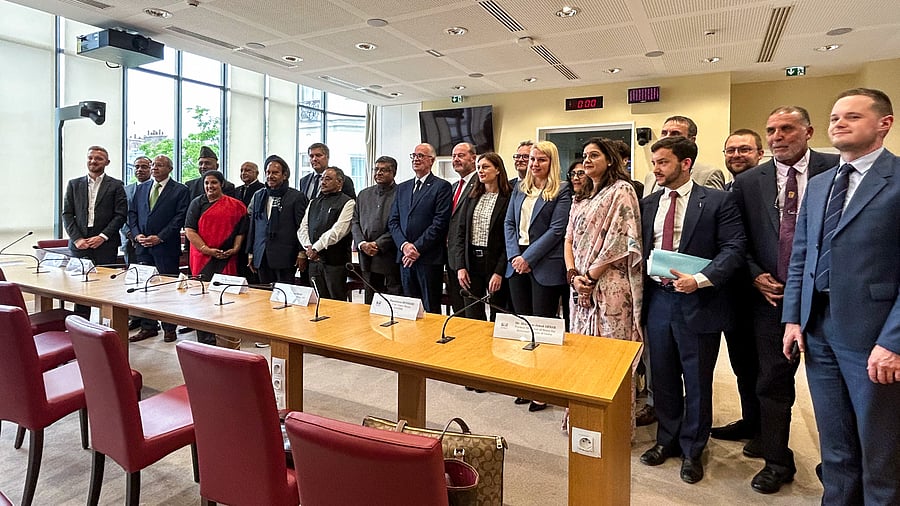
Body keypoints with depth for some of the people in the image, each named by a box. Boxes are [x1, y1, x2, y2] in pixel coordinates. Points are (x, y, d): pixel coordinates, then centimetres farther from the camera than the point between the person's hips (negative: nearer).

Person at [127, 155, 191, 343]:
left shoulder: (180, 190, -1)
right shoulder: (141, 188, 16)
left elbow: (180, 218, -9)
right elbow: (132, 214, 15)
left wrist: (160, 237, -14)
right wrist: (137, 235, -1)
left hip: (166, 246, -5)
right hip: (143, 246, 5)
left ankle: (169, 329, 11)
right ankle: (148, 327, 18)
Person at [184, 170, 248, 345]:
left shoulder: (235, 206, 8)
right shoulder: (197, 203, 7)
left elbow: (241, 230, 8)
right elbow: (189, 231, 0)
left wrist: (235, 249, -7)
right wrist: (206, 249, -10)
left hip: (227, 259, 1)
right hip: (203, 258, 0)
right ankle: (206, 341, 6)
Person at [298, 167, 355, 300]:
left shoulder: (347, 203, -3)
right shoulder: (314, 202, 18)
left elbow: (337, 231, -13)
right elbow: (302, 228, 13)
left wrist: (315, 248, -13)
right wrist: (308, 247, -5)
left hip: (335, 261, -6)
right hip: (313, 260, 6)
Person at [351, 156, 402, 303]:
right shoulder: (364, 194, 17)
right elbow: (355, 222, 14)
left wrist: (378, 244, -14)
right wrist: (362, 243, -3)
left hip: (390, 258, -6)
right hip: (367, 258, 6)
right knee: (370, 303, 13)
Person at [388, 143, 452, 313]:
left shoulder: (441, 186, -1)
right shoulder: (403, 188, 18)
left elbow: (440, 223, -10)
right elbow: (393, 221, 11)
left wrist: (418, 248, -13)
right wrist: (404, 245, -6)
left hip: (429, 257, -5)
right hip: (405, 256, 6)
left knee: (430, 309, 0)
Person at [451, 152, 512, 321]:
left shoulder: (508, 199, -6)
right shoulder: (471, 198, 10)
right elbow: (460, 232, 8)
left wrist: (499, 272, -14)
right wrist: (461, 266, -2)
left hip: (495, 262, -4)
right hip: (471, 261, 4)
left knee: (497, 316, 6)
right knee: (472, 314, 7)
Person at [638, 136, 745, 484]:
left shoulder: (717, 201, -5)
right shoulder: (648, 204, 10)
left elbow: (734, 247, -10)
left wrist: (700, 279, -23)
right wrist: (640, 292, 3)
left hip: (697, 301, -4)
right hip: (657, 299, 4)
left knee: (697, 381, 9)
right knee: (662, 377, 15)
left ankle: (692, 450, 27)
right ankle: (667, 439, 34)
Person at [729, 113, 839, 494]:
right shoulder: (748, 182, 3)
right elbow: (739, 242, 7)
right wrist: (756, 276, -6)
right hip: (771, 294, 2)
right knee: (773, 379, 10)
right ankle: (777, 461, 27)